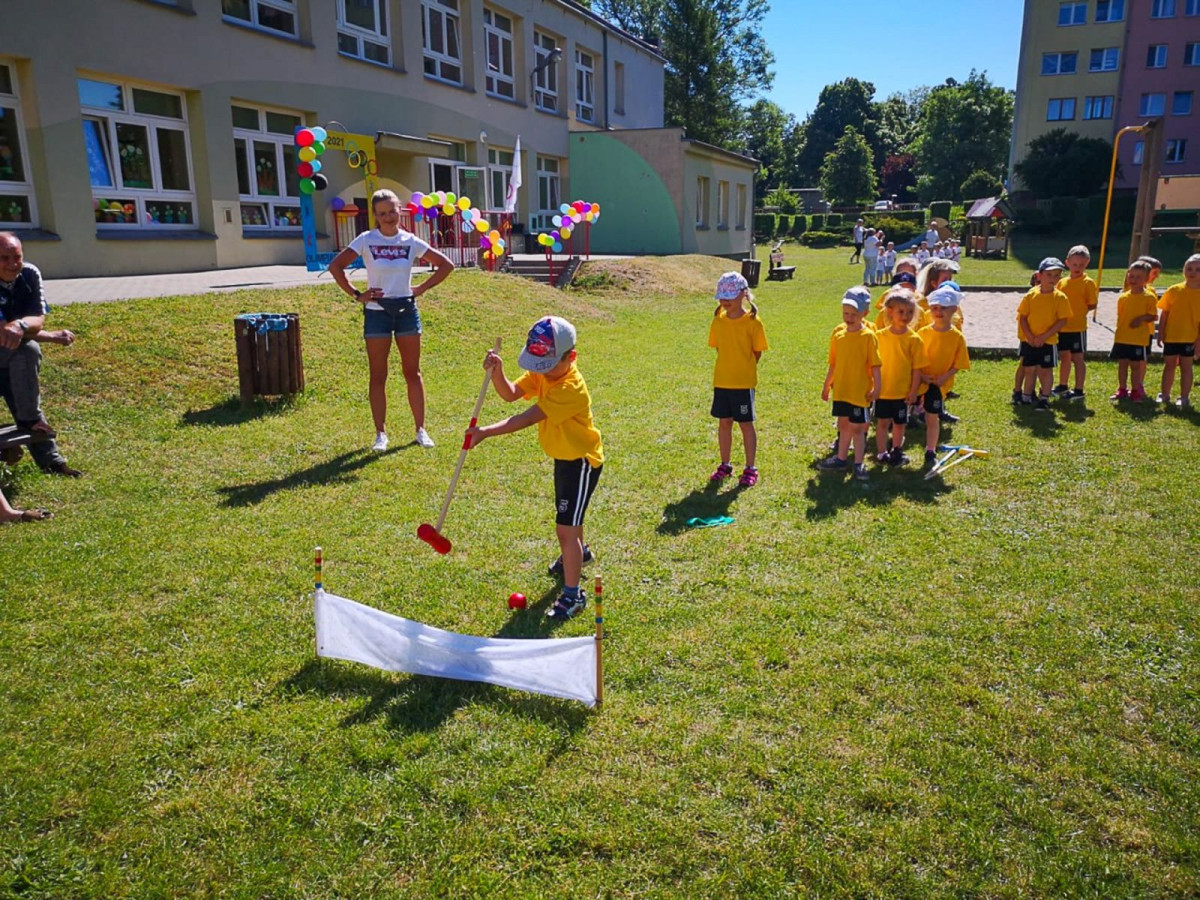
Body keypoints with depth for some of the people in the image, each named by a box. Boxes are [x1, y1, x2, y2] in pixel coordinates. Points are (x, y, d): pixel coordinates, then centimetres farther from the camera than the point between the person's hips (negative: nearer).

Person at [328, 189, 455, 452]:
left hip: (406, 310, 1)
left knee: (412, 373, 6)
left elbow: (446, 265, 5)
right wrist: (356, 295, -8)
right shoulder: (366, 240, -3)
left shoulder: (411, 241, 1)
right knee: (378, 376, 4)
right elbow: (335, 266, -5)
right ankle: (381, 433, 11)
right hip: (377, 312, -1)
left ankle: (421, 430, 14)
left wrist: (422, 288, 0)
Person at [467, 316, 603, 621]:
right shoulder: (542, 372, -6)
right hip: (564, 455, 9)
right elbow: (510, 394, -15)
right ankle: (579, 553, 58)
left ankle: (572, 595, 3)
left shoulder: (570, 389, -33)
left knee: (565, 528, -10)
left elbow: (528, 418, -39)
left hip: (582, 461, -9)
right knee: (567, 514, 29)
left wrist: (485, 432, -44)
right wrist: (496, 373, -35)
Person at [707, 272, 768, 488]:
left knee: (746, 424, 4)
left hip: (744, 382, -4)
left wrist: (744, 370, 1)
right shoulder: (719, 319, 2)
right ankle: (725, 465, 25)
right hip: (721, 380, 4)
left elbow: (757, 352, -4)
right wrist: (729, 367, 7)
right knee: (724, 422, 12)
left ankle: (750, 469, 14)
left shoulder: (752, 321, -10)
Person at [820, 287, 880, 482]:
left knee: (857, 428, 2)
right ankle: (841, 459, 29)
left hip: (860, 391, -5)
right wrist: (827, 385, 14)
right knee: (844, 425, 17)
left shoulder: (868, 336, -12)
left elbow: (875, 365, -11)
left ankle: (859, 464, 12)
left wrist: (876, 387, -16)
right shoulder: (838, 333, 2)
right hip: (841, 390, 5)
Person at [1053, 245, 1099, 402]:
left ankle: (1078, 390, 9)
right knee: (1064, 356, 17)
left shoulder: (1088, 282, -9)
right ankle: (1062, 386, 32)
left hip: (1078, 327, -6)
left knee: (1078, 358, 1)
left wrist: (1079, 311, -10)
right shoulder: (1062, 282, 8)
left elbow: (1093, 304, -7)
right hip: (1062, 326, 6)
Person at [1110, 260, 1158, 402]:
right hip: (1121, 338, 4)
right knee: (1122, 364, 10)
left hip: (1138, 338, -4)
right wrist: (1118, 331, 11)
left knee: (1136, 365, 4)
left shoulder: (1149, 297, -5)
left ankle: (1136, 391, 14)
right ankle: (1122, 390, 20)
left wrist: (1142, 318, -21)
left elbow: (1153, 315, -3)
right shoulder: (1123, 297, 5)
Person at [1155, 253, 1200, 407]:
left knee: (1186, 366, 7)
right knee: (1169, 365, 12)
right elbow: (1164, 314, 4)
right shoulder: (1174, 290, -1)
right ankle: (1165, 395, 22)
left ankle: (1184, 397, 15)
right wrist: (1160, 334, 1)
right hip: (1171, 336, 1)